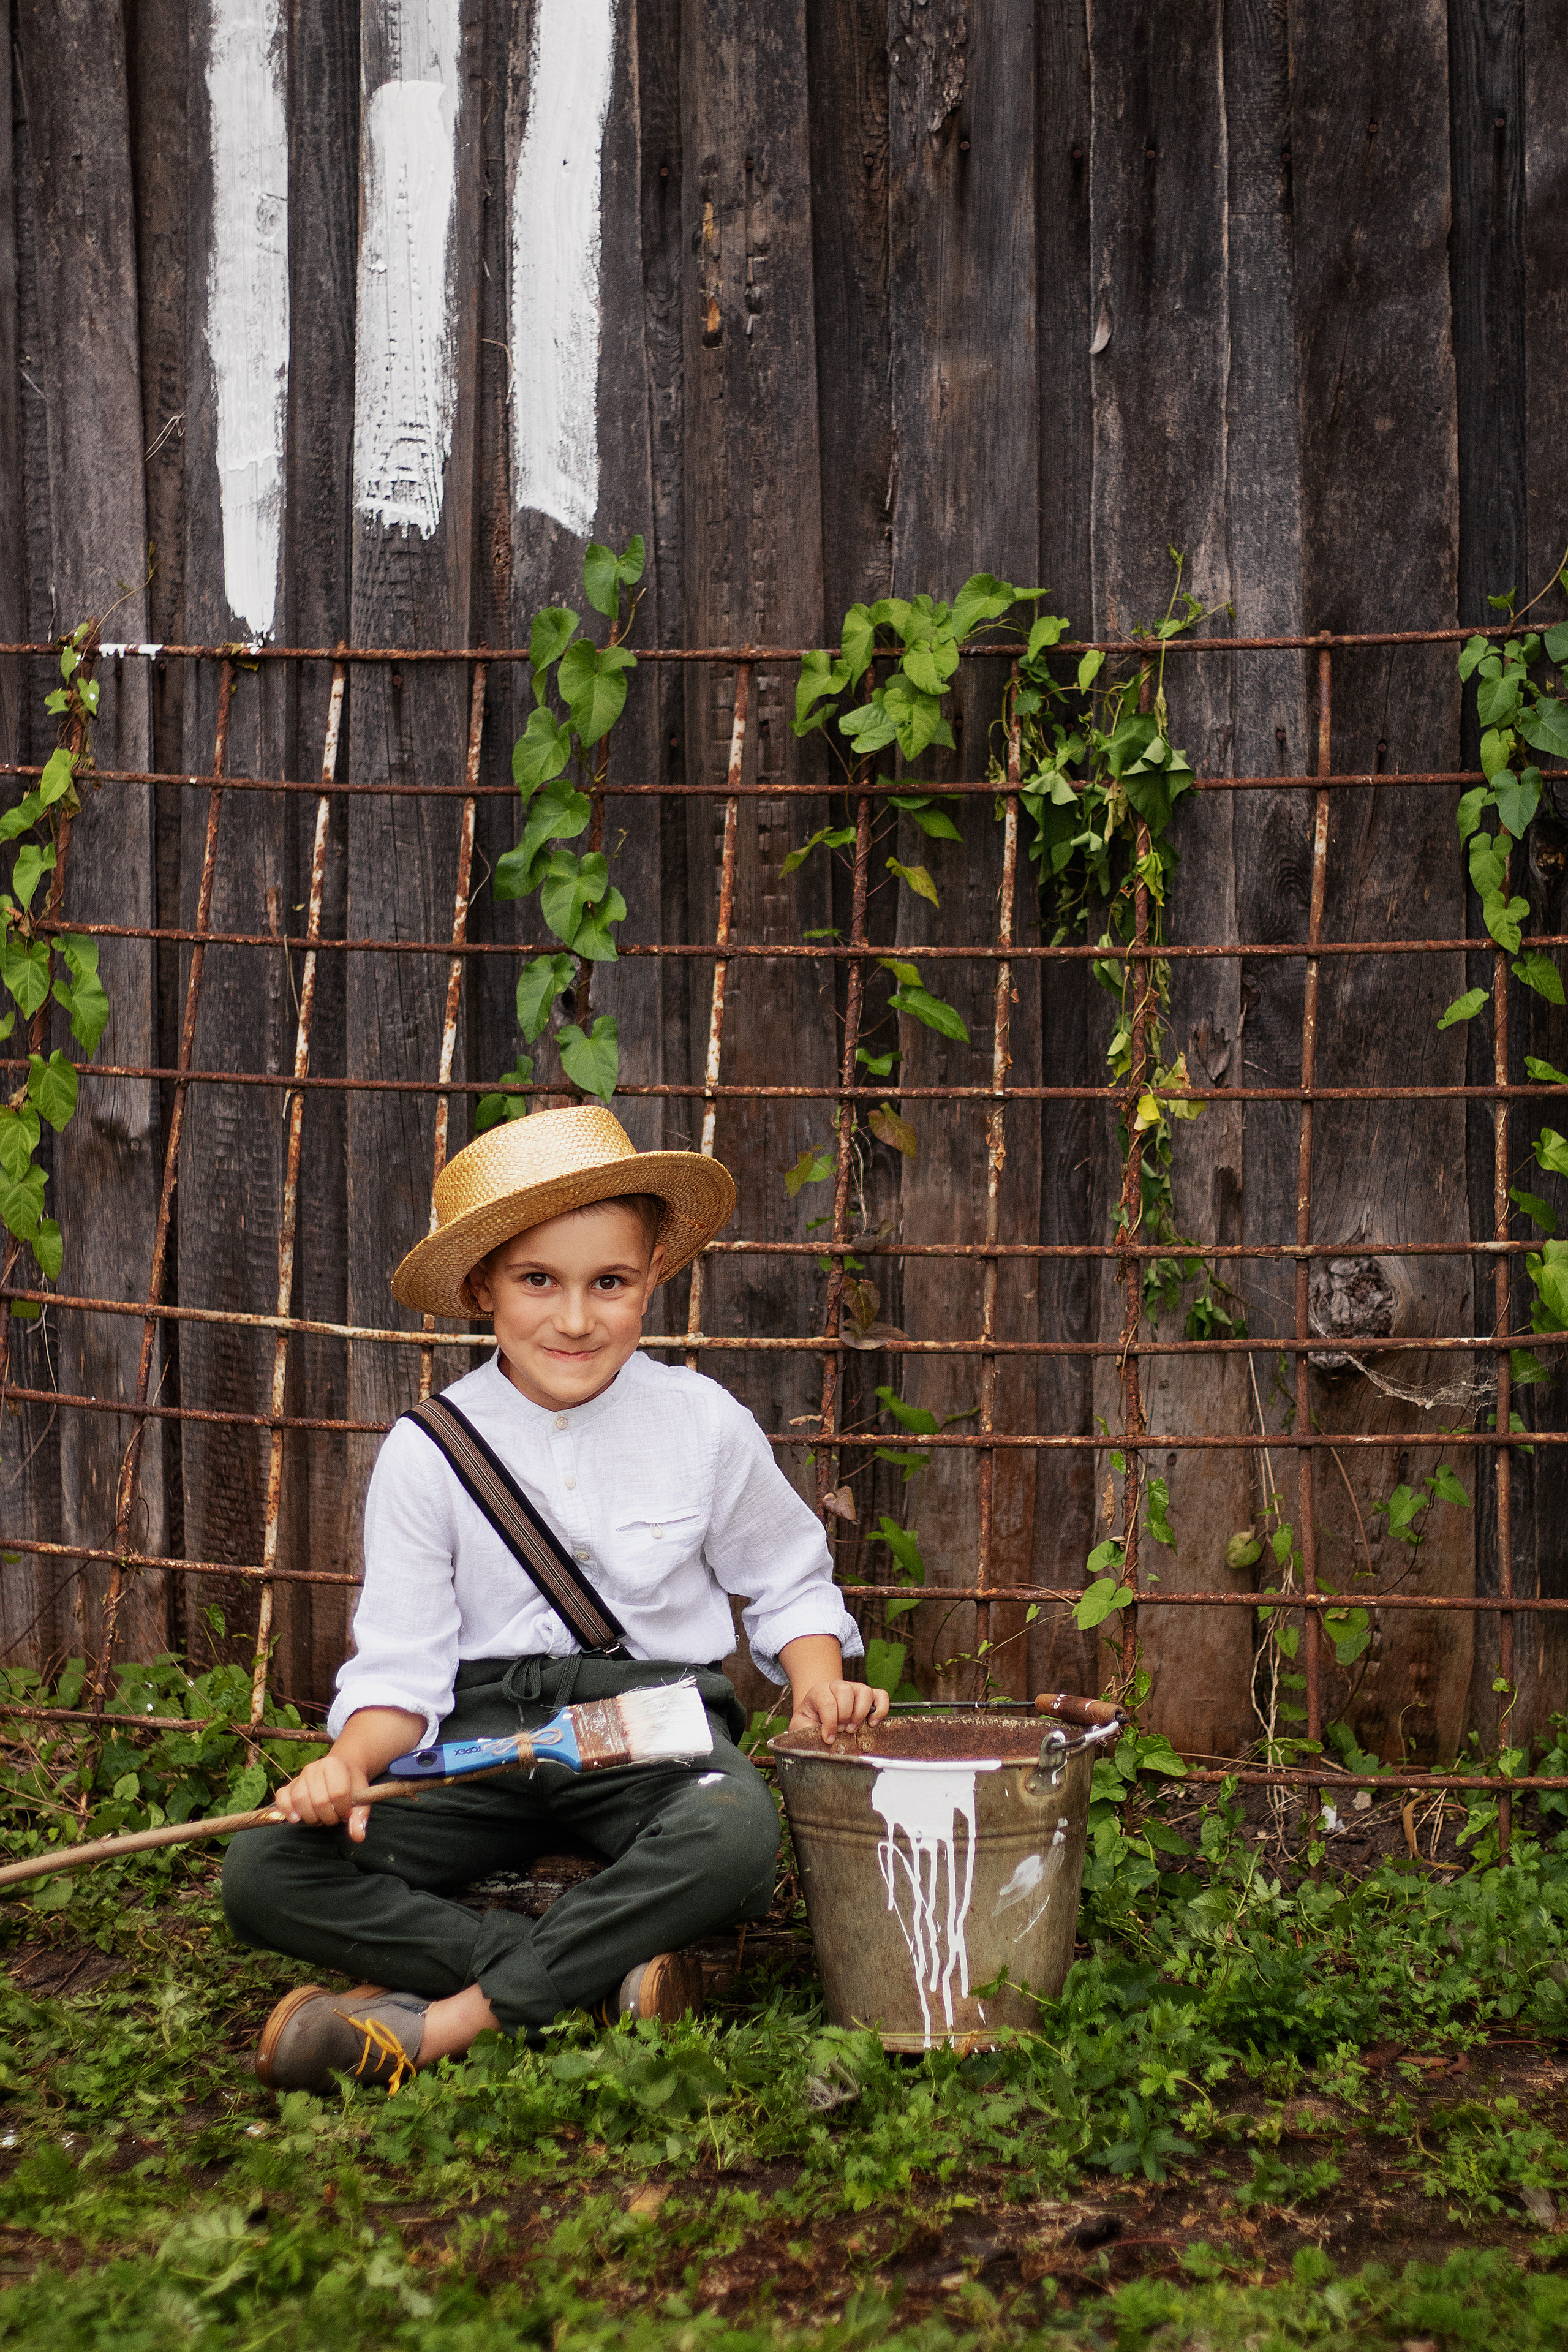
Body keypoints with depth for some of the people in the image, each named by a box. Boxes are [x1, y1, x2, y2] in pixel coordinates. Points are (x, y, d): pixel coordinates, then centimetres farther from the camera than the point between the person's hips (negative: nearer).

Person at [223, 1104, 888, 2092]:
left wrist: (817, 1679, -5)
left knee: (735, 1832, -39)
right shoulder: (429, 1452, 0)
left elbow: (788, 1581, 16)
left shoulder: (704, 1424, 2)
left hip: (657, 1724, -1)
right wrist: (351, 1760, -20)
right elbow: (401, 1665, 1)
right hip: (485, 1733, 1)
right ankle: (612, 1978, -25)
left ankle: (448, 2017, -28)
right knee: (263, 1876, -22)